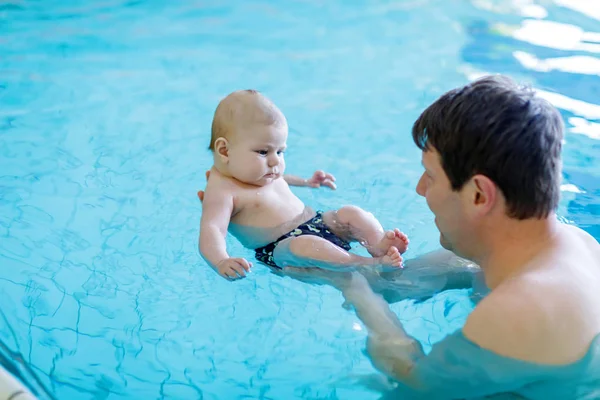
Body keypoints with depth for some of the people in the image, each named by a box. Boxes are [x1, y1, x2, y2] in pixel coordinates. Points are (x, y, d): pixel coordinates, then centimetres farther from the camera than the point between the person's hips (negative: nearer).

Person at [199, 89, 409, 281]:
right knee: (304, 245, -37)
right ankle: (370, 265, -37)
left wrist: (305, 182, 38)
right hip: (279, 249, -9)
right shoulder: (222, 190, -18)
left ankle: (380, 245, -27)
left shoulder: (255, 170, 11)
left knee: (351, 213, -4)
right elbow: (211, 231, -33)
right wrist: (221, 262, -53)